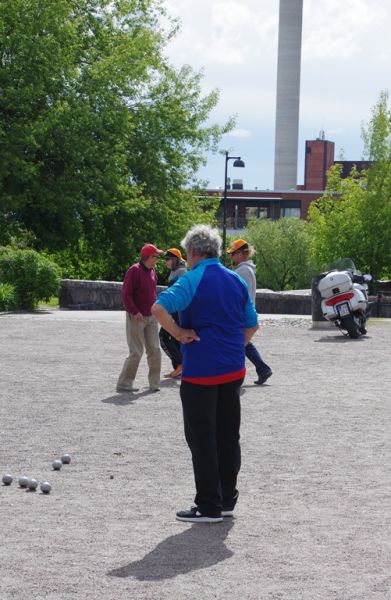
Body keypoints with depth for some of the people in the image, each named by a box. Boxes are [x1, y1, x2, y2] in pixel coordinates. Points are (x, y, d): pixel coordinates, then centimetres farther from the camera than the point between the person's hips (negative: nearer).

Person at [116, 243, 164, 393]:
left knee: (155, 350, 5)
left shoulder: (152, 271, 11)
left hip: (151, 317, 8)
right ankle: (124, 384, 3)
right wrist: (134, 312, -21)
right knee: (136, 352, -6)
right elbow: (126, 293, -17)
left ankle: (154, 383, 14)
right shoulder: (134, 270, -14)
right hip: (137, 318, -8)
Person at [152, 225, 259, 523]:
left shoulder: (193, 280, -11)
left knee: (202, 439, 0)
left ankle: (209, 506, 2)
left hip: (201, 372, -7)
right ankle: (227, 500, 18)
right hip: (234, 370, 7)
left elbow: (159, 308, -26)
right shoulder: (237, 281, 10)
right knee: (229, 436, 12)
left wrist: (179, 333, -14)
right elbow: (252, 324, 19)